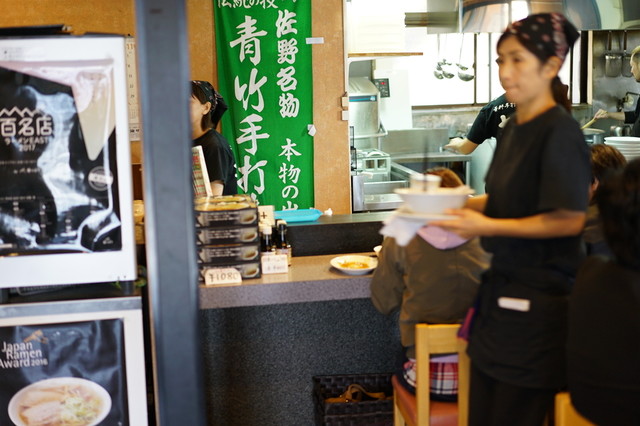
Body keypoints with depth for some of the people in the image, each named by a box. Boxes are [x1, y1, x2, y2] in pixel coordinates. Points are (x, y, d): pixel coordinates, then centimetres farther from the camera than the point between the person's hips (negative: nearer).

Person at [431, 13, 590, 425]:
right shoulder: (513, 128, 9)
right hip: (503, 286, 8)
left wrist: (487, 226, -20)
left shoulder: (560, 132, -16)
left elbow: (569, 219, -20)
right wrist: (461, 204, 2)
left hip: (538, 299, -8)